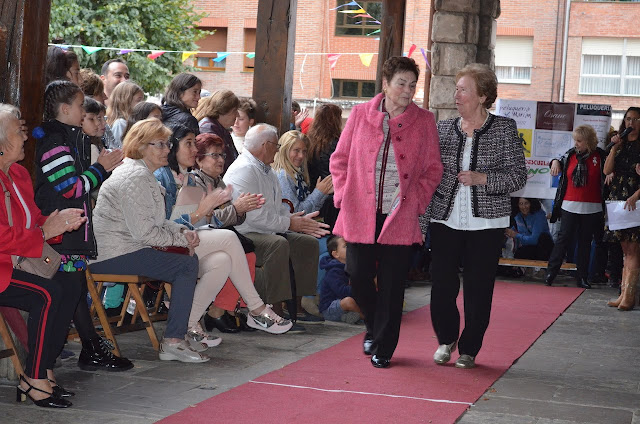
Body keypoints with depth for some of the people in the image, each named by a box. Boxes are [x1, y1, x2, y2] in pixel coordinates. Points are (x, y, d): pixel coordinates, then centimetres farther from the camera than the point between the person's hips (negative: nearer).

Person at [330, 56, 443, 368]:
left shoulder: (424, 121, 5)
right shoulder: (360, 114, 5)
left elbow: (433, 168, 9)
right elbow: (339, 159, 10)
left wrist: (417, 201, -3)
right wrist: (344, 196, 0)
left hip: (400, 216, -1)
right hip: (360, 214, 1)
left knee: (392, 284, 0)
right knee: (358, 276, 2)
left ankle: (383, 347, 13)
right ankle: (374, 327, 31)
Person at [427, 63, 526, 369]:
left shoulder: (504, 129, -1)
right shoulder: (443, 128, 7)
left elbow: (518, 176, -4)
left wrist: (481, 178, -16)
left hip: (486, 223, -2)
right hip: (445, 219, 2)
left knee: (478, 290, 2)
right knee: (442, 285, -2)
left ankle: (469, 350, 18)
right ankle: (446, 339, 23)